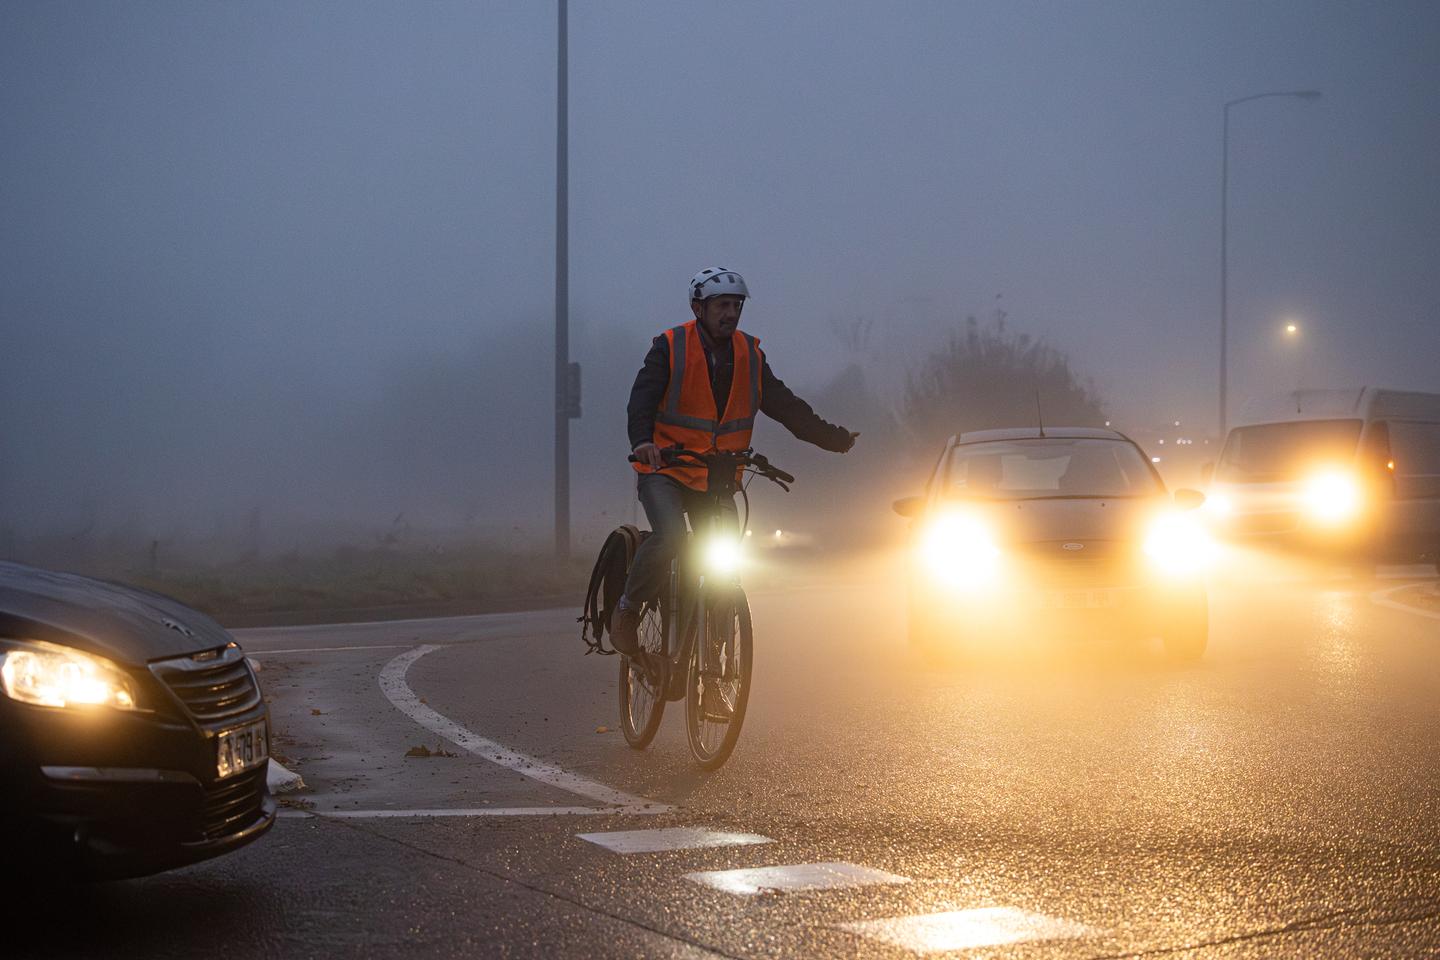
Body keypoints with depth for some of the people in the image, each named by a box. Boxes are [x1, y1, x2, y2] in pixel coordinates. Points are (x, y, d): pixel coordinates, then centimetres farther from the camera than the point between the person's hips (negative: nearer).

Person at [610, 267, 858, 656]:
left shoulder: (749, 355, 6)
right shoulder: (669, 348, -7)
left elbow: (785, 406, 9)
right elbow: (642, 399, -20)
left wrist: (833, 438, 0)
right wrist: (642, 441, -40)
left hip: (717, 478, 4)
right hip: (664, 470, -4)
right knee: (670, 537, -28)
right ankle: (627, 609, -7)